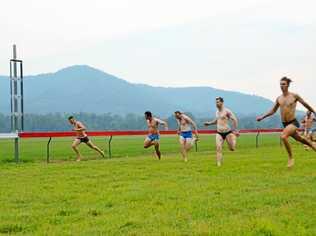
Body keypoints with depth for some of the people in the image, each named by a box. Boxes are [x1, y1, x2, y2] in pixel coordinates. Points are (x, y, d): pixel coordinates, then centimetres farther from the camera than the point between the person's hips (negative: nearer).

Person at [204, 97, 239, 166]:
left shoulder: (227, 111, -10)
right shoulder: (217, 112, 12)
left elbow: (235, 120, -13)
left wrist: (235, 130, -18)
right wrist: (209, 123, 15)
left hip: (228, 132, -5)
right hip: (219, 133, 5)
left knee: (232, 148, 3)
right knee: (218, 148, -9)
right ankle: (219, 164, -9)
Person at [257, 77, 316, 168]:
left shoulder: (294, 96, -8)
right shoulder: (279, 99, 5)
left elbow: (305, 104, 4)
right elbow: (273, 111, 16)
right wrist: (262, 117, 7)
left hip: (293, 122, -6)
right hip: (285, 124, 6)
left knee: (283, 136, -28)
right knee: (300, 139, 18)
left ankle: (291, 158, -14)